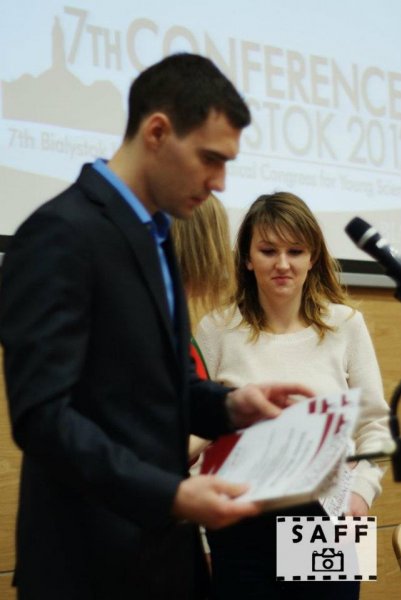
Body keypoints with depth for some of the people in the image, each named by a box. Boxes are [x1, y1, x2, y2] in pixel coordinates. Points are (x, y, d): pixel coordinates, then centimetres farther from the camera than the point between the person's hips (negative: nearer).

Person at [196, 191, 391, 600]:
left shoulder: (345, 324, 2)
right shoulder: (217, 329, -2)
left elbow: (375, 422, 6)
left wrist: (362, 490, -8)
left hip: (328, 519, 1)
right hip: (243, 523, -1)